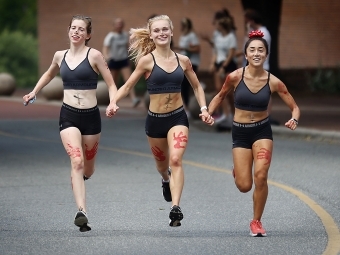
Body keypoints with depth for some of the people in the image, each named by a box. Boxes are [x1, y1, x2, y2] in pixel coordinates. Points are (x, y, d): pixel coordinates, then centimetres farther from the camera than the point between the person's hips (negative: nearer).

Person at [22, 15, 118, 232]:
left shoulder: (94, 55, -5)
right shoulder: (60, 56, 7)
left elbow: (111, 84, -4)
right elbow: (49, 74, 30)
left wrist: (113, 103, -21)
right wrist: (34, 92, 22)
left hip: (91, 116, -1)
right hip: (68, 116, 1)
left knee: (87, 170, 13)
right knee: (77, 161, -21)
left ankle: (76, 178, 51)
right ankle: (82, 212, -28)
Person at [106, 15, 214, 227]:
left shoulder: (183, 60, 1)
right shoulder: (147, 60, -6)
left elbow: (197, 86, 14)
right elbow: (128, 86, -3)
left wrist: (204, 109, 2)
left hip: (178, 117, 0)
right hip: (155, 119, 0)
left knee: (176, 160, -20)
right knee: (162, 163, 18)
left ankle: (176, 208, -27)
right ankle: (166, 179, 56)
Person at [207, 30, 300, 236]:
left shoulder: (273, 82, -11)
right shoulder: (235, 77, -13)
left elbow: (294, 107, -3)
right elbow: (221, 96, 7)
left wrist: (294, 120, -24)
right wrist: (208, 112, -8)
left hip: (262, 131, 0)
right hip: (240, 133, 0)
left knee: (261, 176, -19)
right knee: (244, 186, -3)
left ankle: (257, 222, 3)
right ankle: (238, 170, 38)